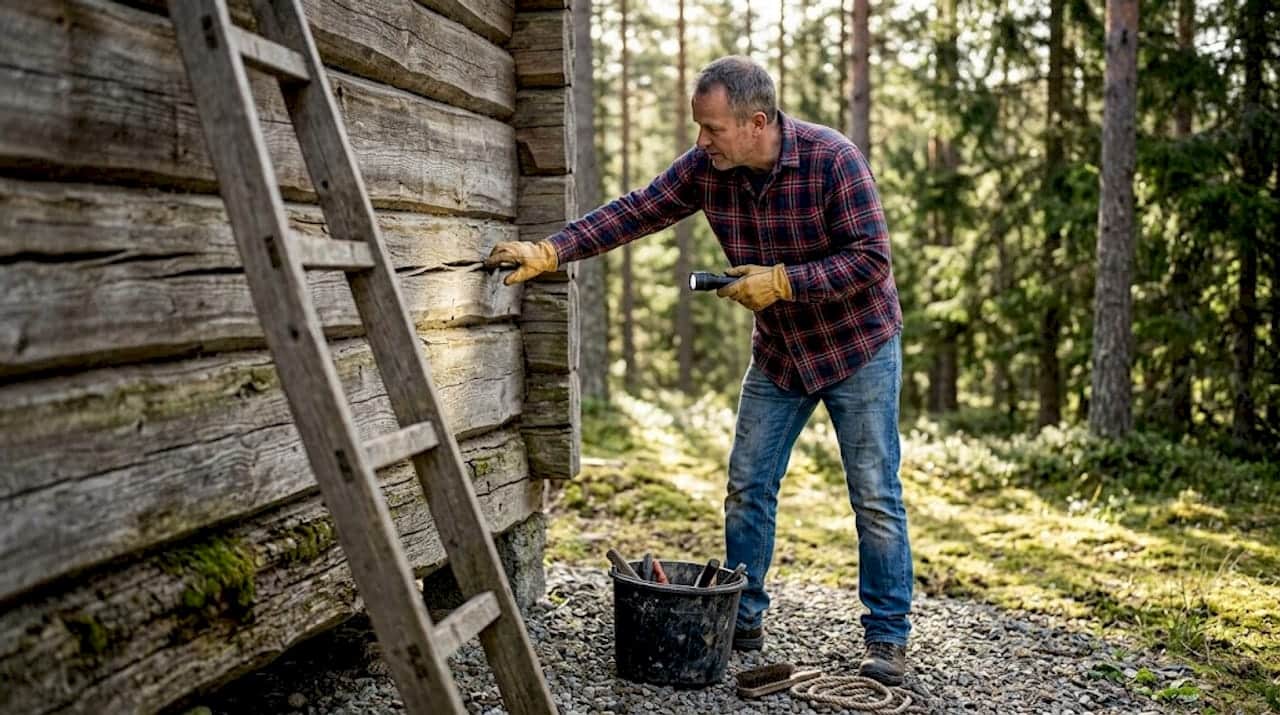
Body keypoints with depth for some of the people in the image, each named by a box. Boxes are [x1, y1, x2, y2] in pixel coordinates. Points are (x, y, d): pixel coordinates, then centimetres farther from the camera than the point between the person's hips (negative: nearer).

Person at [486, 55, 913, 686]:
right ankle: (743, 622, 20)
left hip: (858, 348, -5)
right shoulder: (706, 167, -11)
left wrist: (782, 281, -27)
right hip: (777, 351, 5)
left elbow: (871, 256, -23)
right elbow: (632, 212, -12)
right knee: (747, 487, 7)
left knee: (875, 496, 0)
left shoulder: (832, 159, -25)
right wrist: (547, 253, -21)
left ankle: (887, 637, 12)